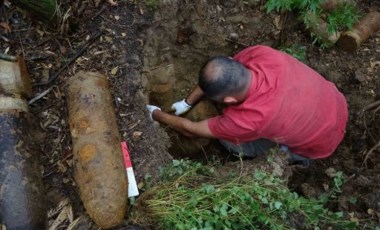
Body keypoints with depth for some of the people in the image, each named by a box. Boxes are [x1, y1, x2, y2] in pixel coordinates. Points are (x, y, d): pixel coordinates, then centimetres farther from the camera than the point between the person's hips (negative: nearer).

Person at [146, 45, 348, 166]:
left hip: (321, 144, -5)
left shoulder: (249, 120, -40)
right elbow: (215, 76, -8)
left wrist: (157, 115, -5)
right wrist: (187, 103, -1)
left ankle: (293, 153, 9)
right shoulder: (260, 54, -28)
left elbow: (191, 130, -21)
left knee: (230, 140, -8)